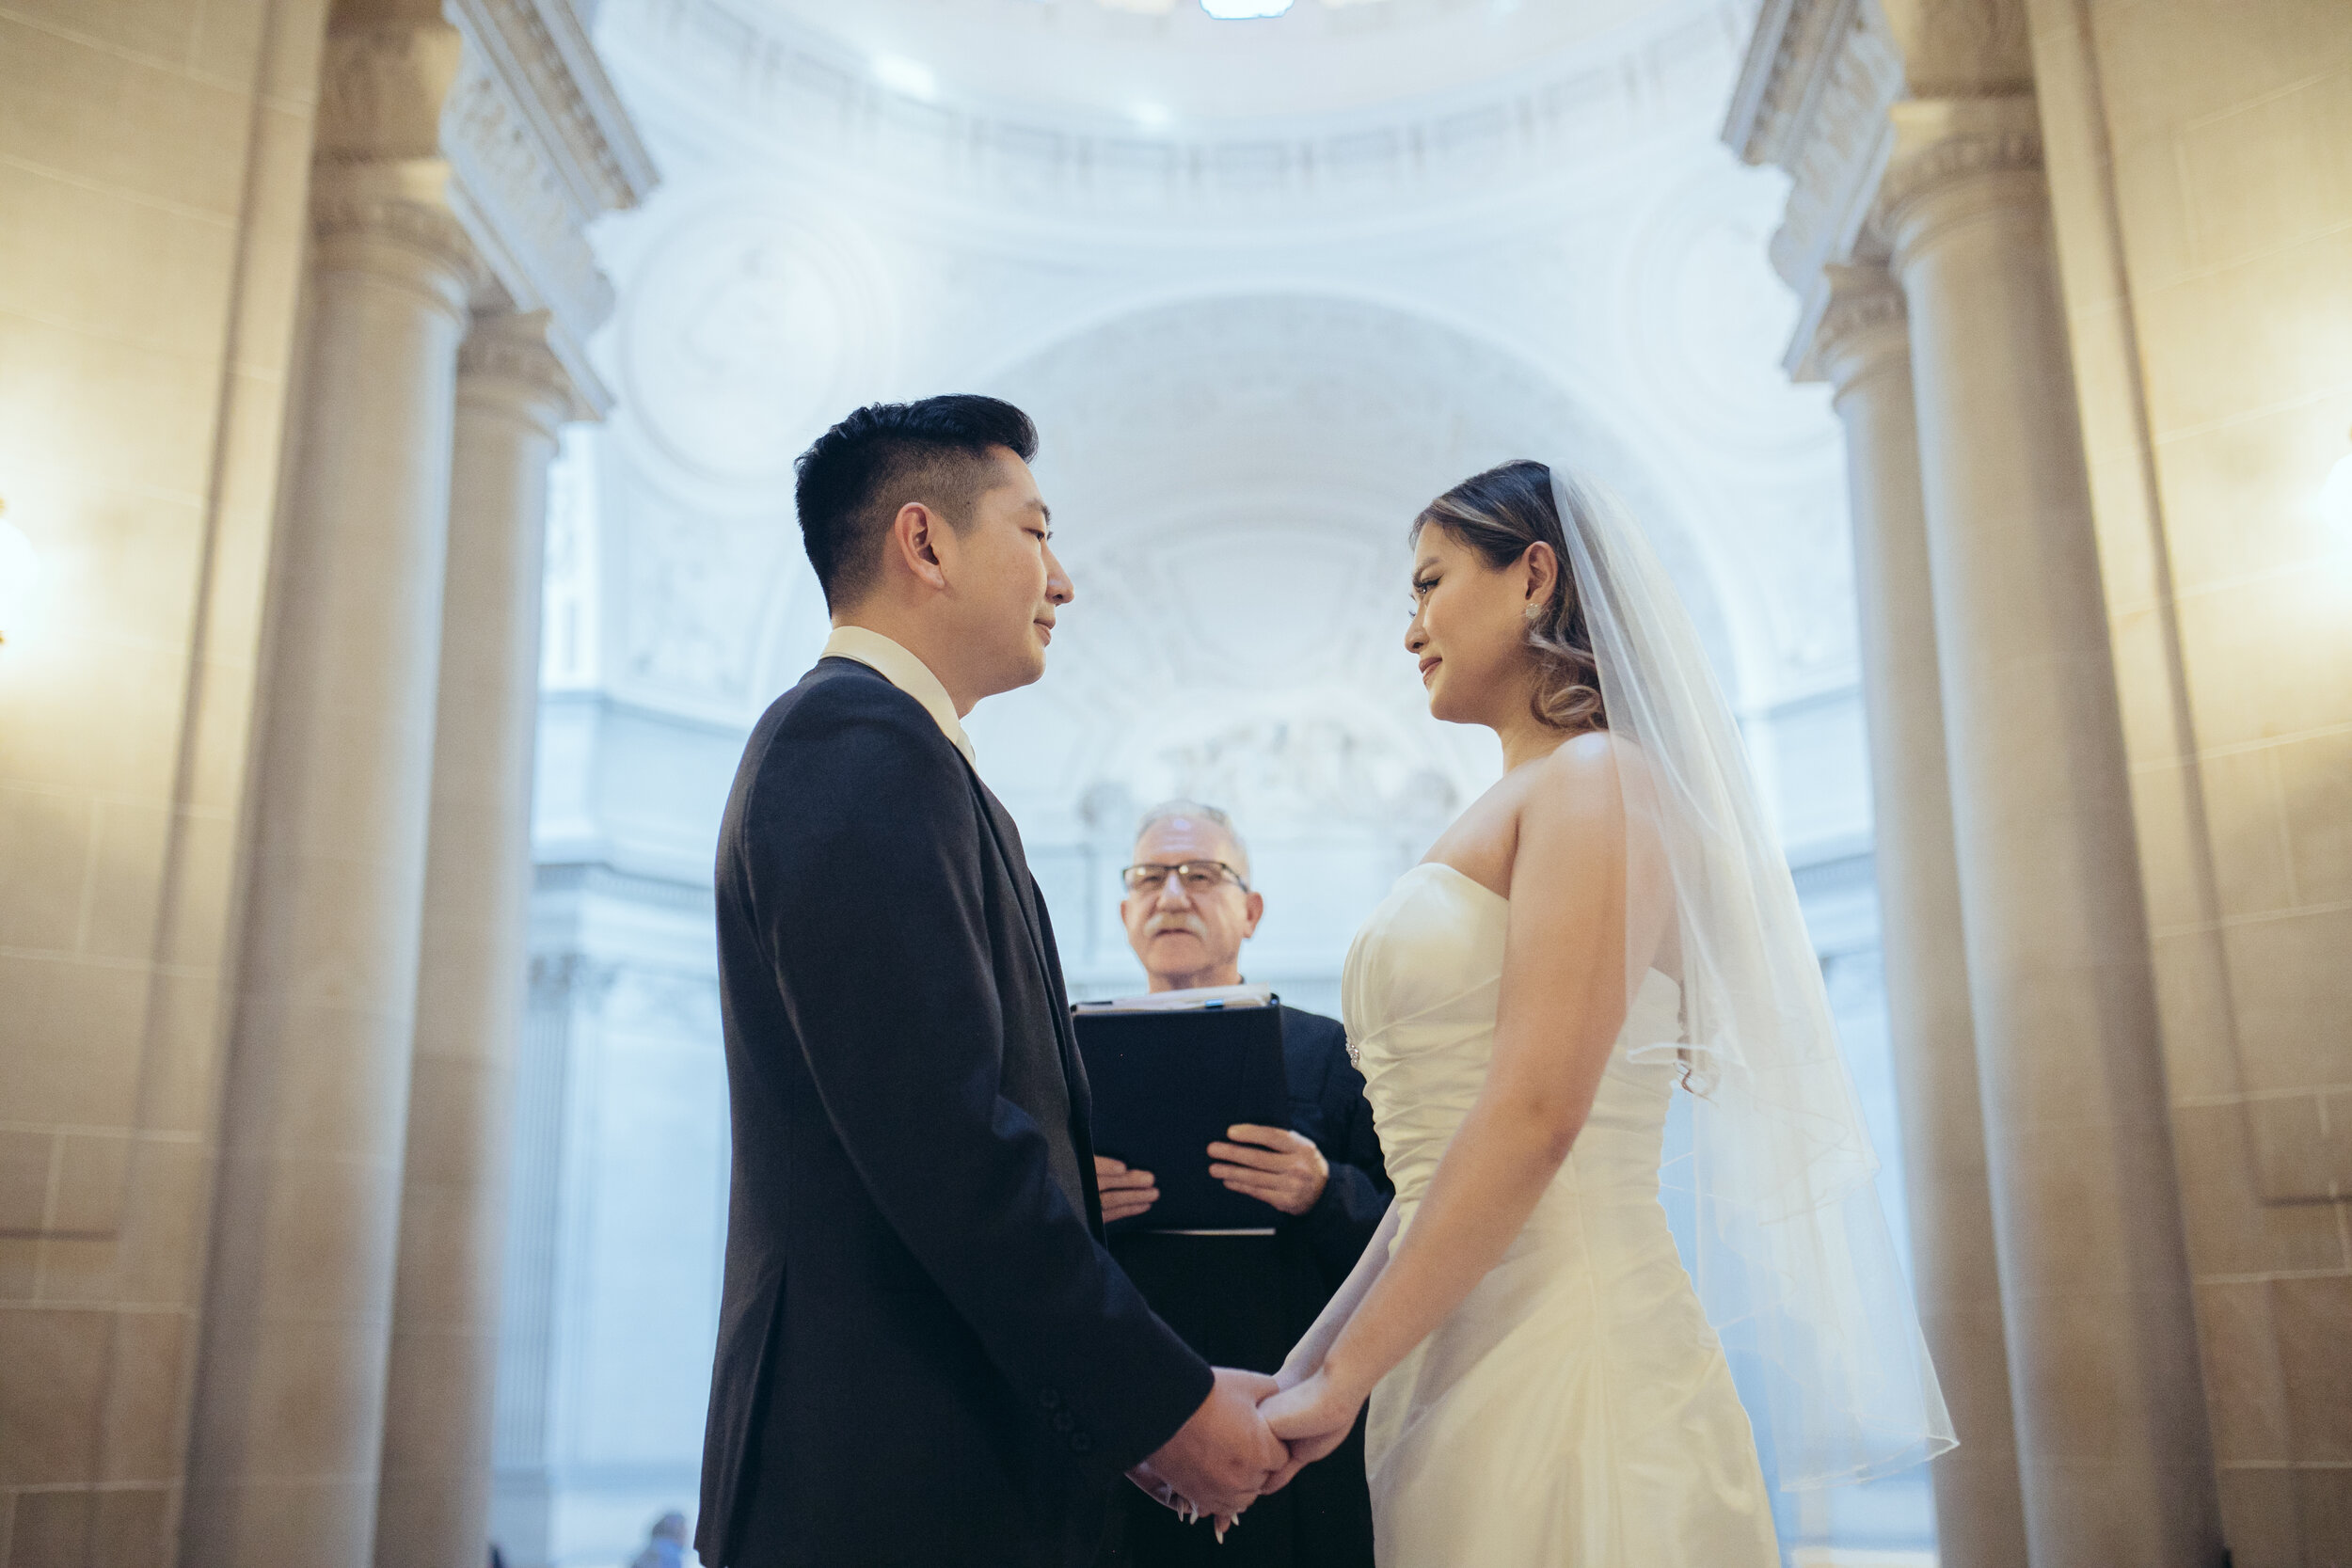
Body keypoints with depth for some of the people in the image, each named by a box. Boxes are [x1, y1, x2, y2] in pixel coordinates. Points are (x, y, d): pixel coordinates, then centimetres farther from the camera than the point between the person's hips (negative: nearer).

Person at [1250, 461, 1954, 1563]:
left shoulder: (1597, 781, -9)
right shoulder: (1505, 818, 17)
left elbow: (1536, 1114, -20)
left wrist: (1341, 1381, -16)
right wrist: (1301, 1369, 11)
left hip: (1565, 1353, -8)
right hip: (1460, 1369, 8)